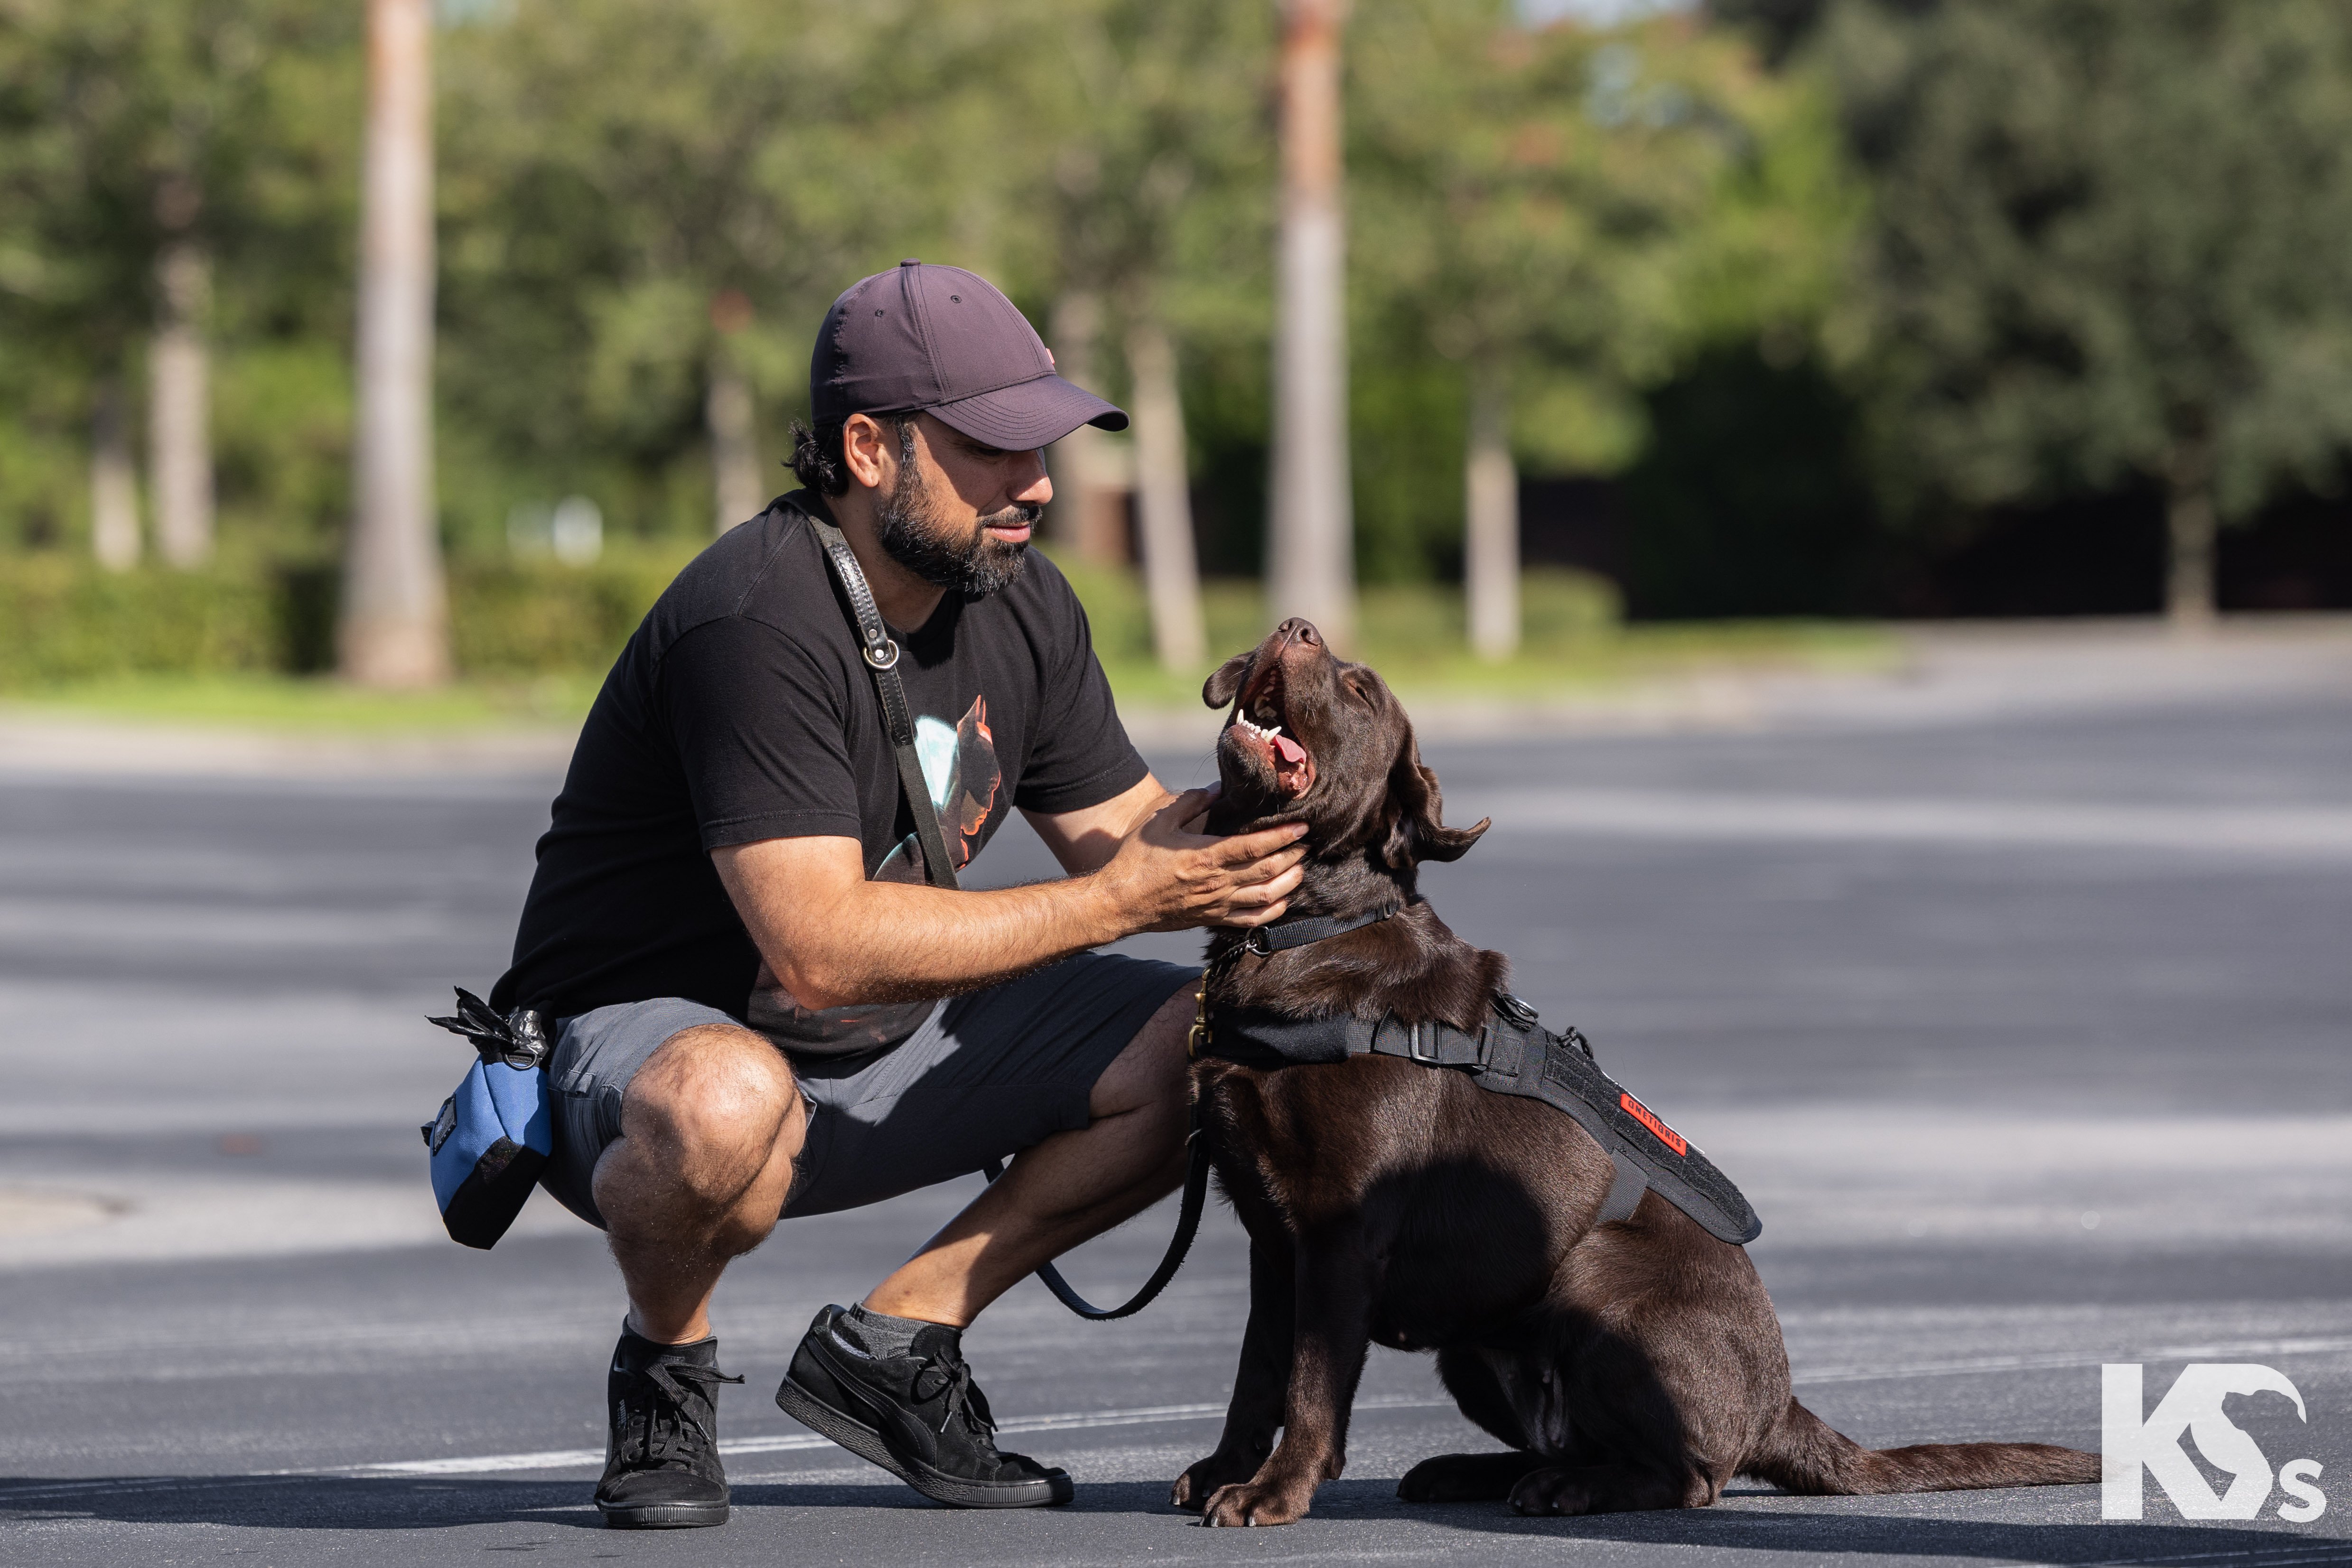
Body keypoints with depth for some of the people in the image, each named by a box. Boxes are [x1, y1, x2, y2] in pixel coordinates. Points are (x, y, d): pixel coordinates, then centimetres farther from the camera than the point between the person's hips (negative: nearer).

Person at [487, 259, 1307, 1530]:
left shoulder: (1020, 603, 0)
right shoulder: (759, 622, -27)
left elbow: (1125, 833, 8)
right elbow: (819, 946, -33)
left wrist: (1231, 817, -16)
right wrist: (1111, 903, -30)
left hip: (890, 1045, 8)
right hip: (641, 1040, -8)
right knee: (727, 1104, -43)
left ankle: (892, 1342, 3)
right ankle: (665, 1369, -9)